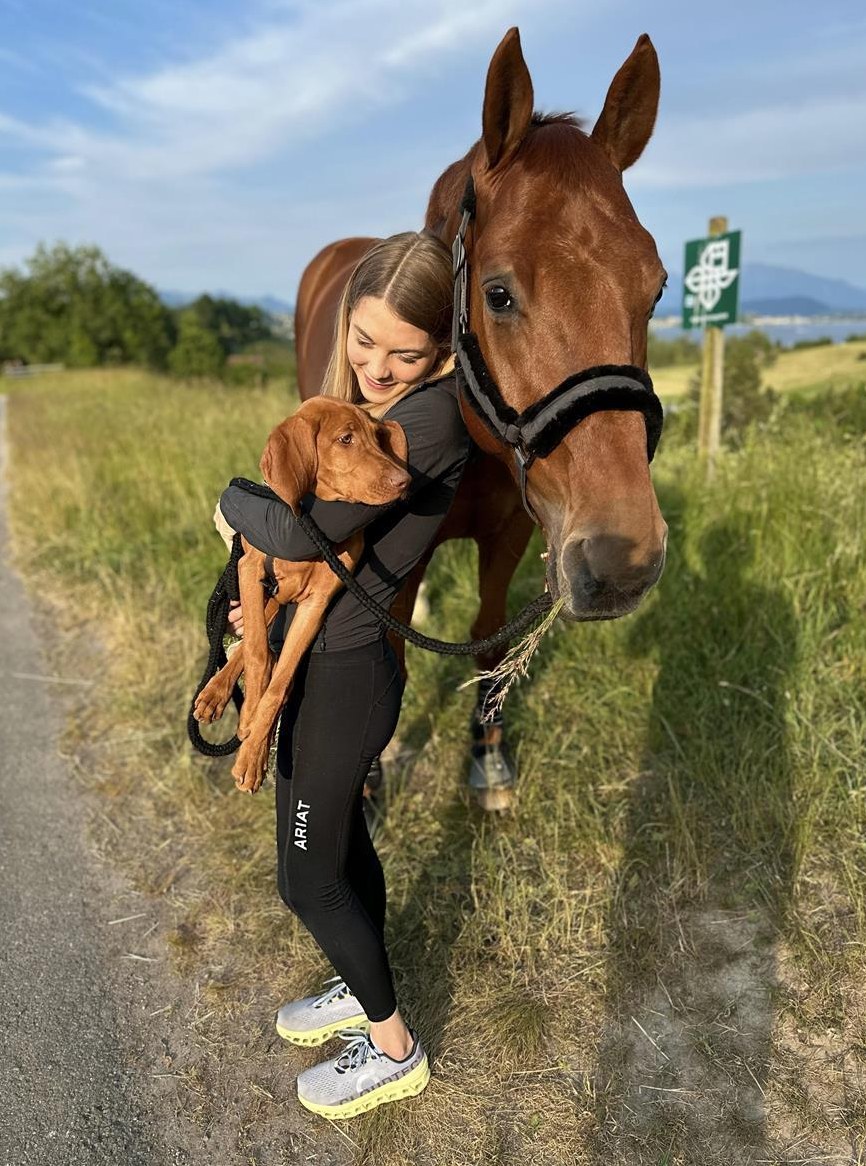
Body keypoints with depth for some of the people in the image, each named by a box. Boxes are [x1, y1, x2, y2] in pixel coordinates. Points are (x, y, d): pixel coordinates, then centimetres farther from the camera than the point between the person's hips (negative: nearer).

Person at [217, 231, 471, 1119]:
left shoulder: (429, 417, -25)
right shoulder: (367, 403, 4)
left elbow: (302, 532, -30)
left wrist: (235, 500, -10)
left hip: (341, 675, -9)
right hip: (329, 654, 9)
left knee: (307, 876, 9)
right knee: (341, 839, 25)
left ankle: (394, 1052, 32)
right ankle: (364, 990, 50)